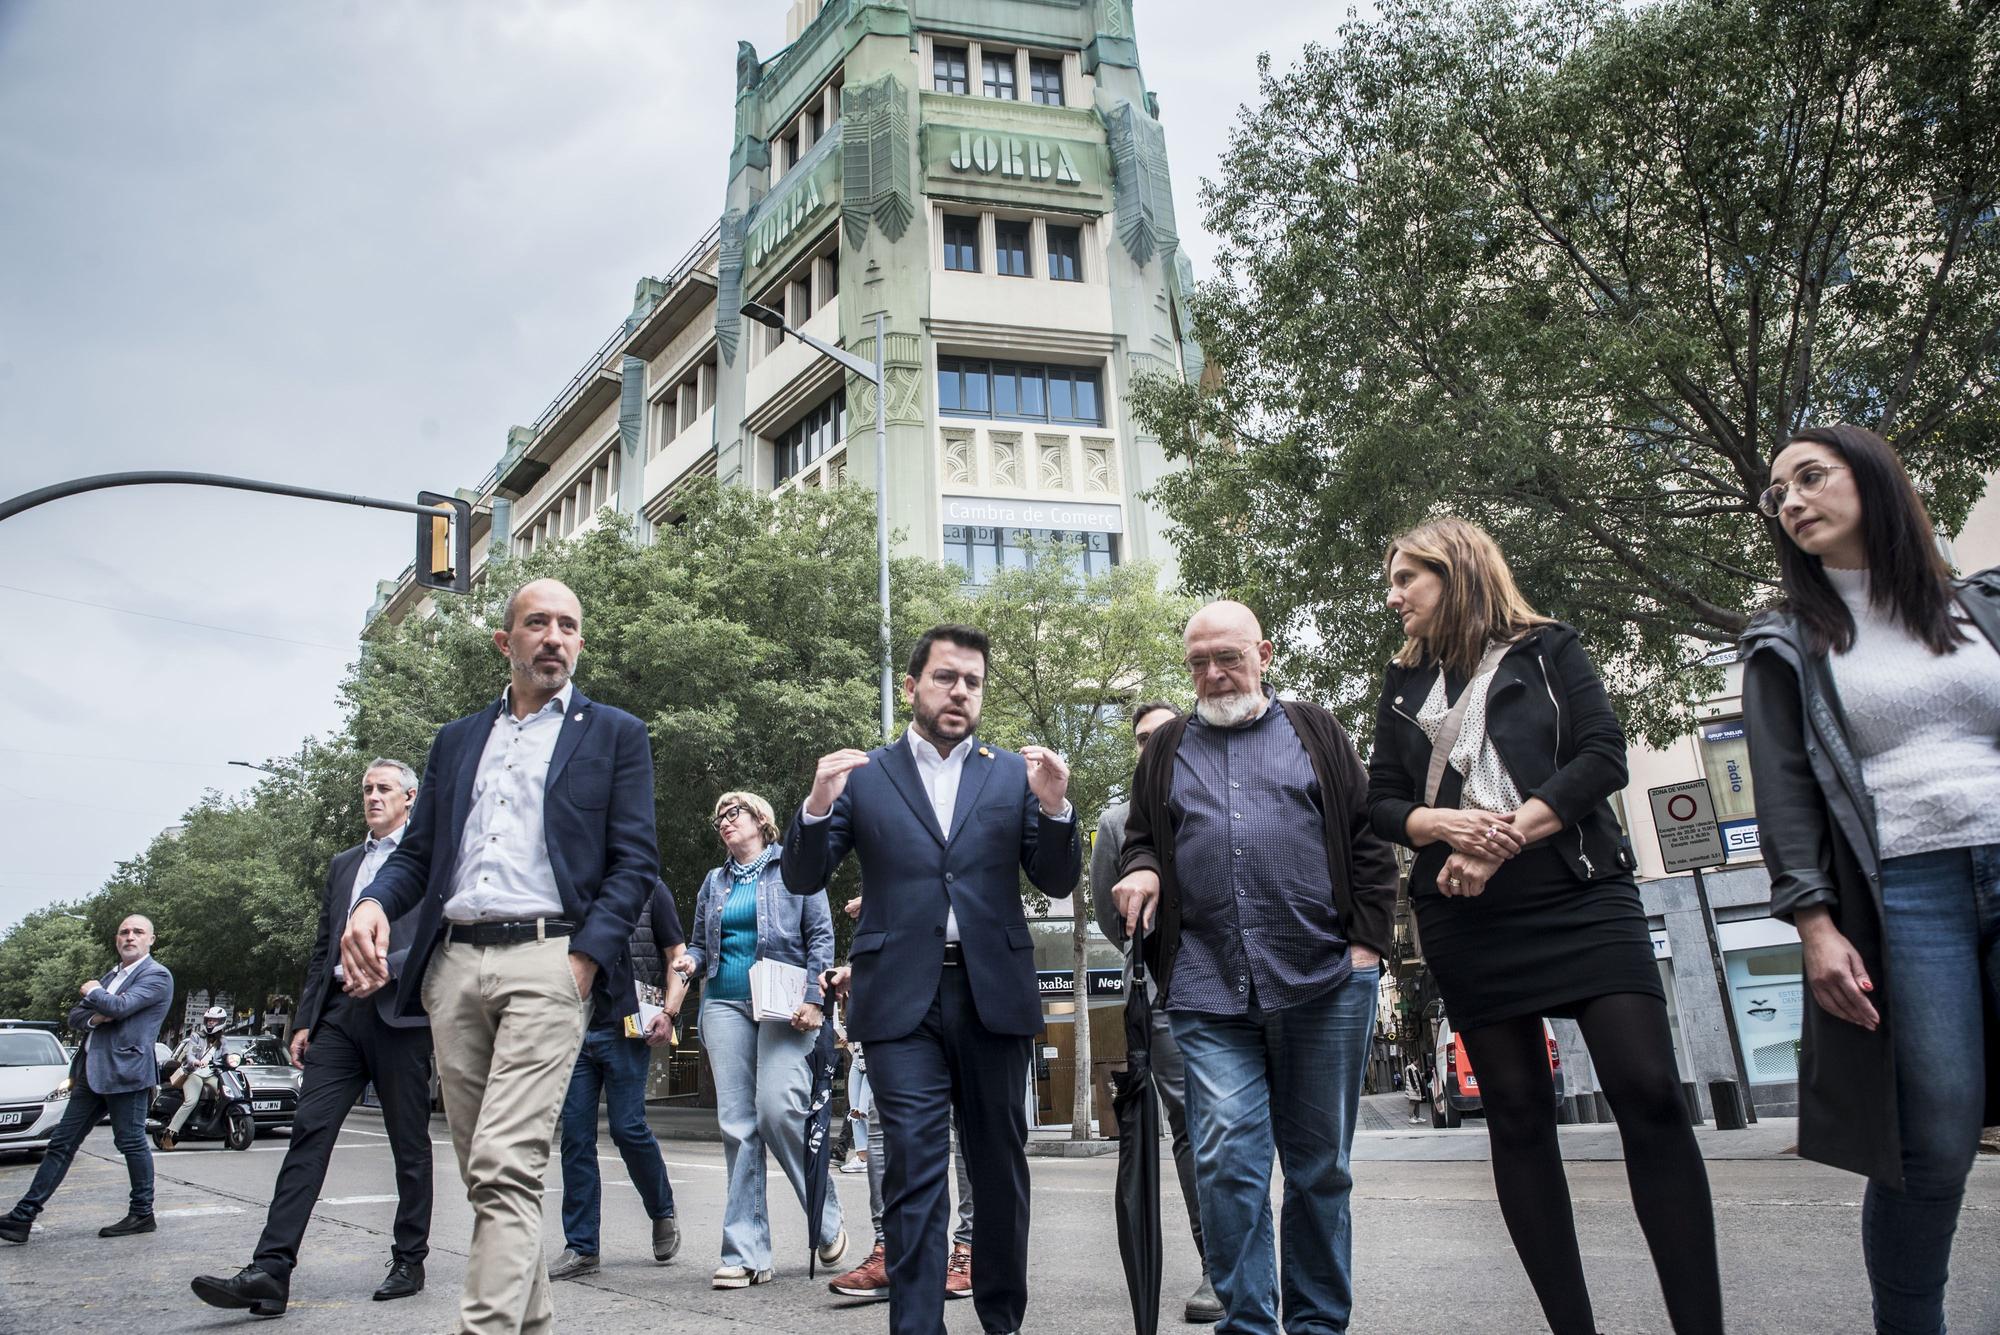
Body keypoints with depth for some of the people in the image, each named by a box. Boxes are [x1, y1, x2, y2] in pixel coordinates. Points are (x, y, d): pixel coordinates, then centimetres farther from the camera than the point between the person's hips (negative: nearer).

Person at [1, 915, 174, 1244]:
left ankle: (142, 1214, 9)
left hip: (124, 1071, -8)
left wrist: (92, 992, -1)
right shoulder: (111, 975, 21)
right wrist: (94, 1017, -4)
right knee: (61, 1143, 8)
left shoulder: (157, 975, -6)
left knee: (132, 1143, -1)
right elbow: (74, 1017, 19)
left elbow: (121, 1006, -20)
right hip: (90, 1071, 8)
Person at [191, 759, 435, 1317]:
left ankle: (409, 1264, 14)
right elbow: (323, 948, 21)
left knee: (409, 1143, 3)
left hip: (400, 1012, -5)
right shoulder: (342, 864, 23)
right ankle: (270, 1274, -9)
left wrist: (385, 968, -15)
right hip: (340, 1014, 5)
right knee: (309, 1130, -6)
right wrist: (305, 1020, 13)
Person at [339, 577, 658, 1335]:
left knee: (505, 1166, -16)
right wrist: (374, 903, -5)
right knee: (485, 1174, 9)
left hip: (547, 962, -5)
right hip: (454, 965, 5)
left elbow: (635, 861, 1)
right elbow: (417, 852, 18)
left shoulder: (615, 735, 9)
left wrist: (585, 958, -12)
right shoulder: (456, 741, 22)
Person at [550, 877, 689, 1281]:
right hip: (575, 1031, 4)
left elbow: (678, 956, 4)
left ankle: (663, 1213, 21)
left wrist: (669, 1011, -9)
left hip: (625, 1032, -4)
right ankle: (581, 1248, 10)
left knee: (628, 1129, -4)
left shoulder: (650, 889, 4)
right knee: (575, 1135, 3)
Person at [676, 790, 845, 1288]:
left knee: (779, 1109, -18)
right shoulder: (714, 882, 21)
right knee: (736, 1124, -2)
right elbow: (700, 942, 25)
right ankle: (745, 1253, 1)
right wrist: (690, 961, 0)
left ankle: (827, 1221, 4)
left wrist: (814, 1000, -9)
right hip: (725, 1005, 5)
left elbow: (821, 936, 2)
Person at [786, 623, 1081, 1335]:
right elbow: (802, 879, 3)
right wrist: (818, 804, -16)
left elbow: (1058, 882, 7)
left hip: (992, 994, 2)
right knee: (914, 1169, -5)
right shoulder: (864, 775, 7)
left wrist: (1054, 805, -12)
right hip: (902, 999, -2)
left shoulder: (1013, 773, 10)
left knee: (1000, 1165, 11)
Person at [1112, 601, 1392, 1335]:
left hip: (1325, 981, 0)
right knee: (1227, 1164, -6)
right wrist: (1141, 871, -2)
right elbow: (1140, 839, 21)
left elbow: (1367, 840, 8)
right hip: (1209, 993, 1)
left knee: (1321, 1165, 7)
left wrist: (1368, 941, -1)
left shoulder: (1316, 733, 12)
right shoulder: (1166, 749, 17)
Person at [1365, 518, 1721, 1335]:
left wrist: (1504, 840, -14)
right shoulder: (1403, 685, 16)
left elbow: (1602, 756, -4)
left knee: (1648, 1092, -13)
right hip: (1465, 918, 3)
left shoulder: (1547, 649, 7)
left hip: (1578, 894, -3)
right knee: (1517, 1114, 3)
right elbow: (1382, 802, 11)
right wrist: (1448, 824, -11)